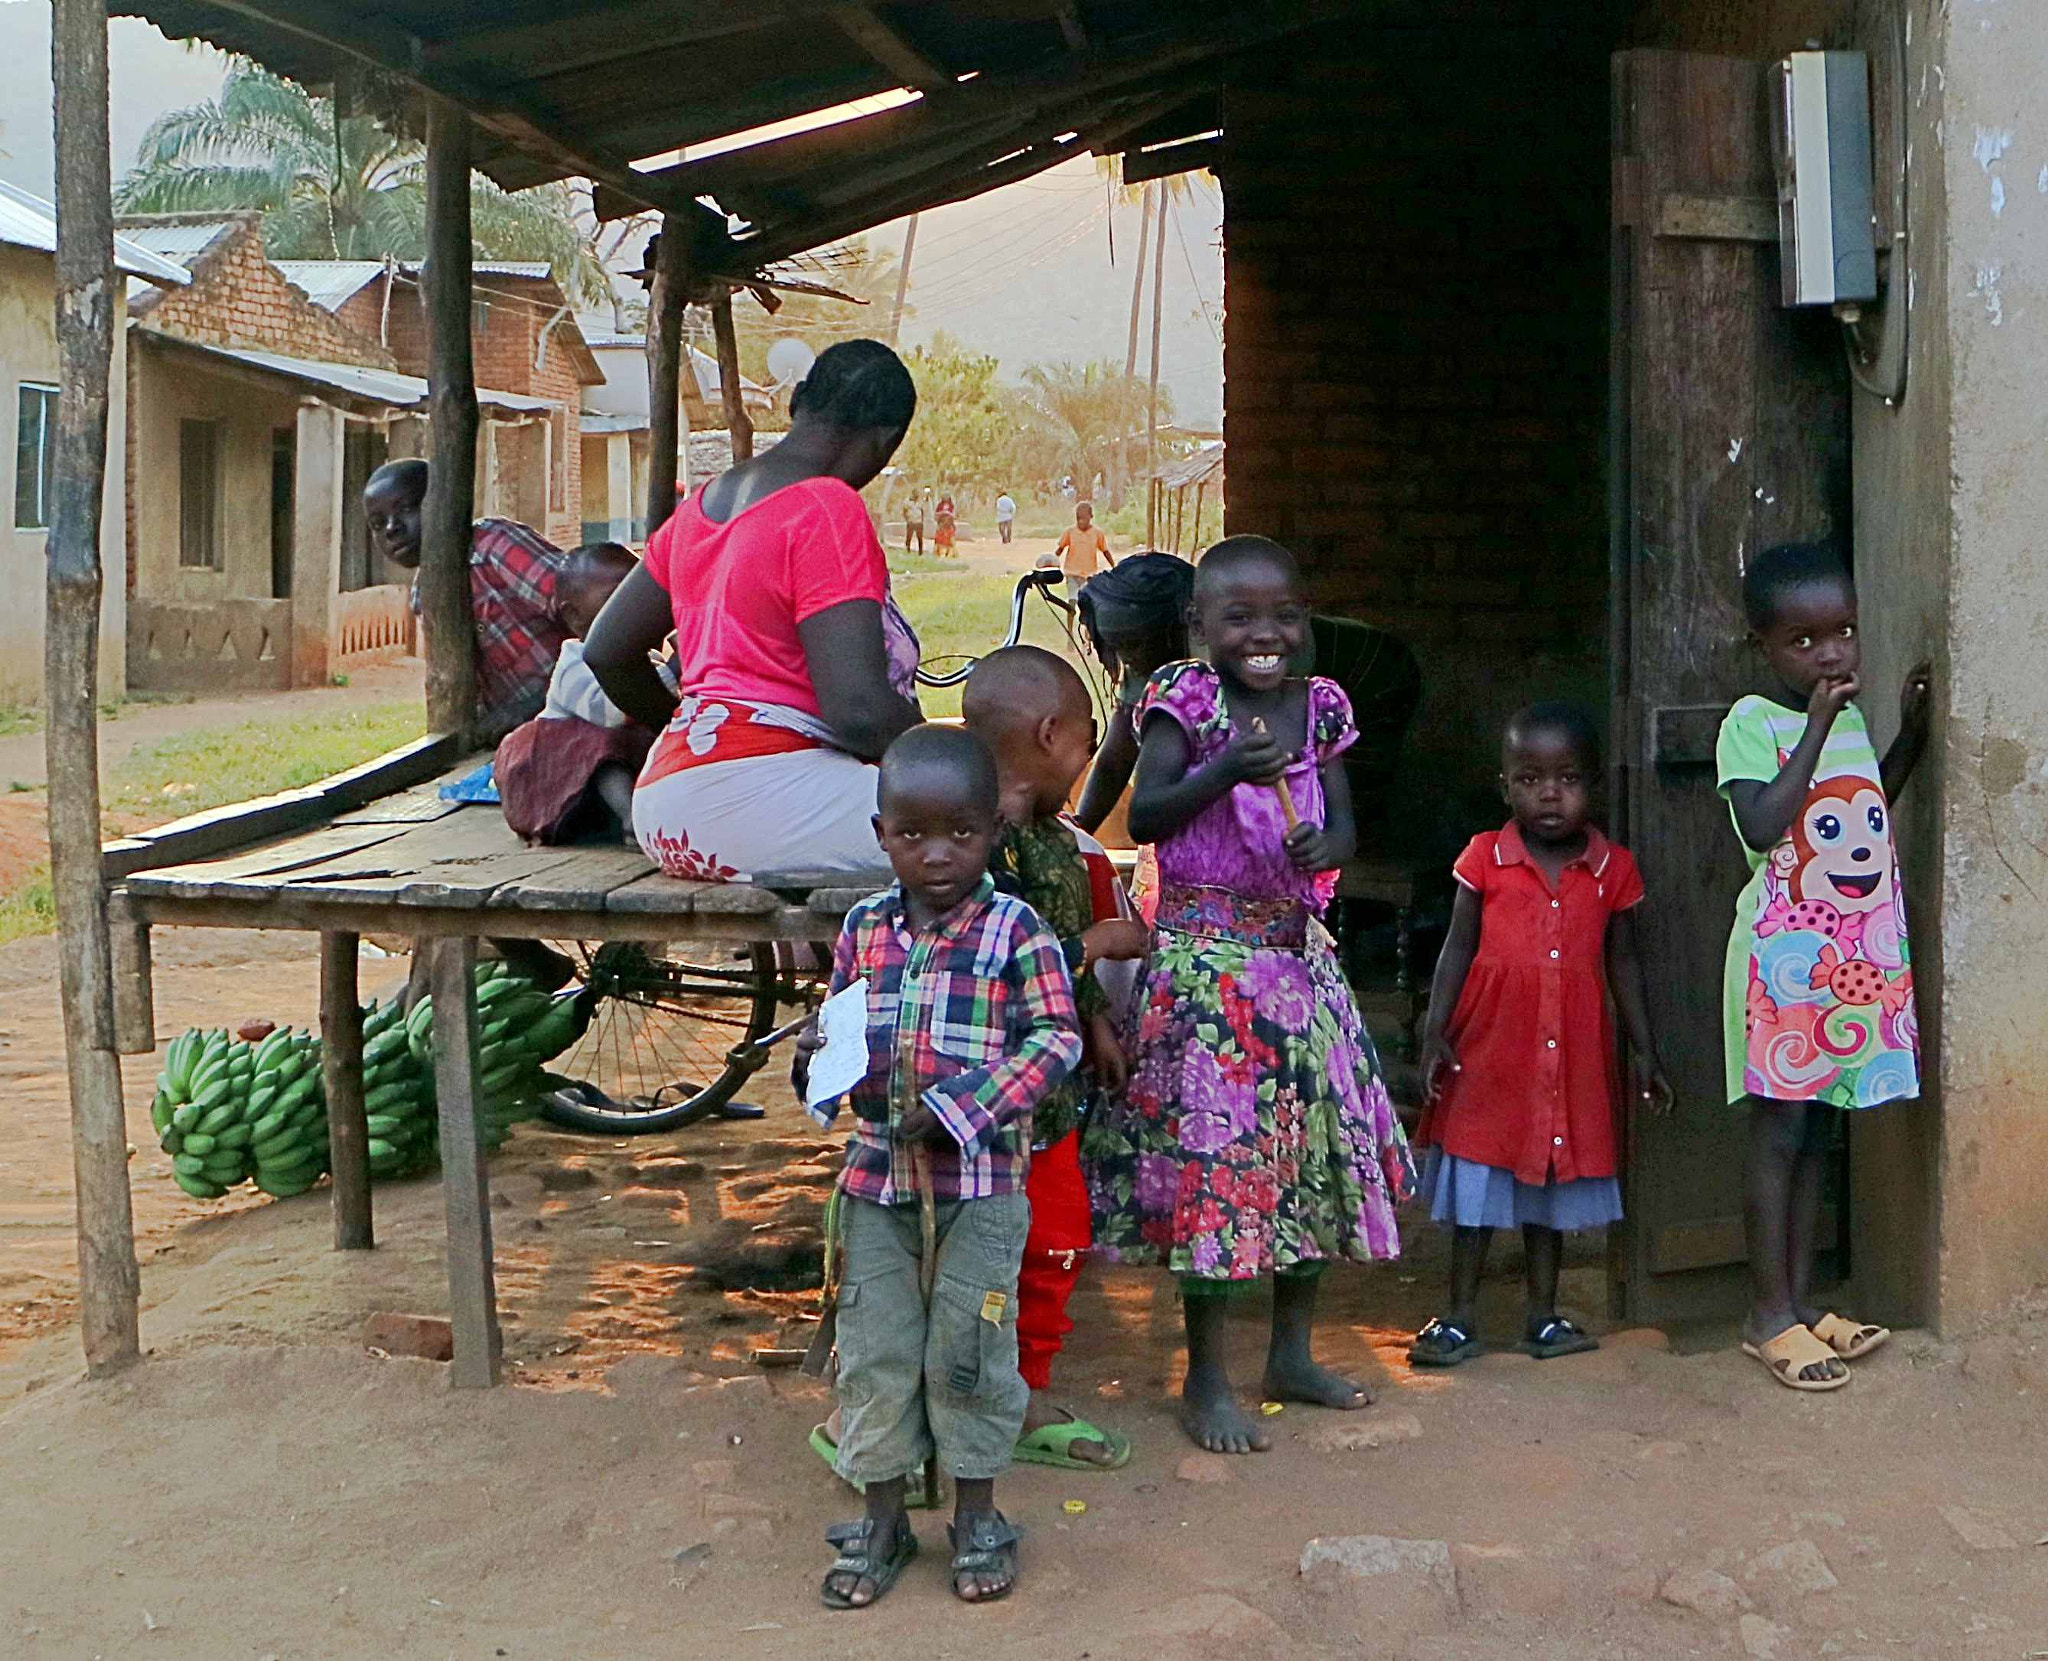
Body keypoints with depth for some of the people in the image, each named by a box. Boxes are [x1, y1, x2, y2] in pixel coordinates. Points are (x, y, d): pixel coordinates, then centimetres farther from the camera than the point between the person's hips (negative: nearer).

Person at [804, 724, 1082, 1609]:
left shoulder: (1014, 929, -8)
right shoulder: (863, 929, 5)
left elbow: (1055, 1037, -11)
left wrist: (962, 1105, -19)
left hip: (980, 1179, -3)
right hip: (876, 1173, 4)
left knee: (967, 1346, 5)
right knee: (875, 1348, 8)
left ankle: (977, 1517, 22)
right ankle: (882, 1518, 23)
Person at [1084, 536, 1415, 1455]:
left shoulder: (1317, 706, 9)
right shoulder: (1185, 701, -6)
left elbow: (1342, 823, 10)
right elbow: (1142, 817, -13)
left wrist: (1321, 846, -13)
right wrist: (1225, 771, -27)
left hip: (1298, 948, 6)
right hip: (1204, 954, -6)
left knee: (1316, 1138, 10)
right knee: (1212, 1147, -6)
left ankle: (1292, 1352, 26)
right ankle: (1206, 1378, 4)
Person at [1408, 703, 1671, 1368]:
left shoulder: (1613, 869, 1)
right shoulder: (1484, 859, -3)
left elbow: (1623, 961, 8)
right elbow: (1458, 950, 0)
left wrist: (1642, 1050, 7)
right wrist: (1434, 1035, -6)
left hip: (1572, 1052, 2)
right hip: (1490, 1046, -2)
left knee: (1554, 1178, 12)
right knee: (1477, 1181, 4)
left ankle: (1543, 1315, 23)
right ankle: (1459, 1318, 13)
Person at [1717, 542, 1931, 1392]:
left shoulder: (1848, 715, 11)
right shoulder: (1751, 722, -11)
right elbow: (1762, 826, -24)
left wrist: (1910, 731, 13)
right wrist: (1817, 730, -22)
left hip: (1858, 953, 7)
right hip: (1786, 953, -7)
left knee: (1819, 1130, 11)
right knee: (1778, 1131, -3)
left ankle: (1802, 1300, 19)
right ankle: (1769, 1313, 3)